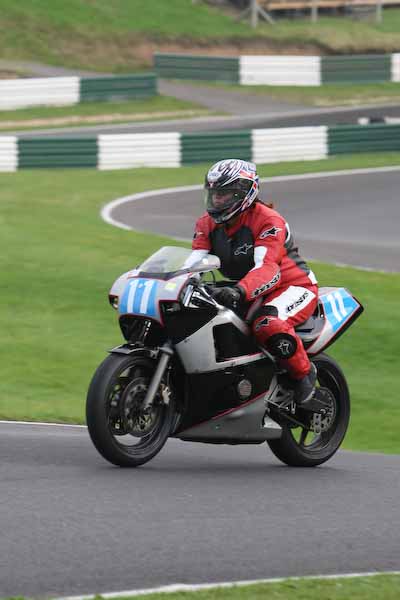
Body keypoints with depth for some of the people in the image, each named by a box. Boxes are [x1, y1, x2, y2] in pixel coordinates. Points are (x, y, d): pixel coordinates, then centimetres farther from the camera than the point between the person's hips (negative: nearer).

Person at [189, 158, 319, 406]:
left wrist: (239, 291, -54)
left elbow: (267, 269, -35)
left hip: (294, 286, -8)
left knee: (268, 324, -39)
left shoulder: (268, 220, -21)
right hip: (250, 291, 8)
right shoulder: (208, 223, 3)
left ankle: (304, 372, -15)